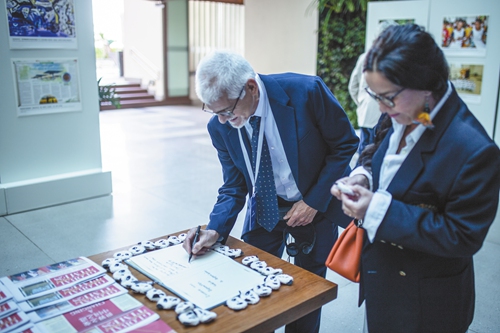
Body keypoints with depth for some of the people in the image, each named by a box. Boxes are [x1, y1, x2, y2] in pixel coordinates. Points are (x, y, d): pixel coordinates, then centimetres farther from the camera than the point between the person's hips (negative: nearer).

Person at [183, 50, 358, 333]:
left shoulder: (306, 91, -25)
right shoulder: (220, 126, -14)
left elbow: (346, 145, -14)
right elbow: (234, 187, -5)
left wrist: (314, 201, -18)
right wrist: (215, 230, -22)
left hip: (316, 205, -2)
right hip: (264, 209, 2)